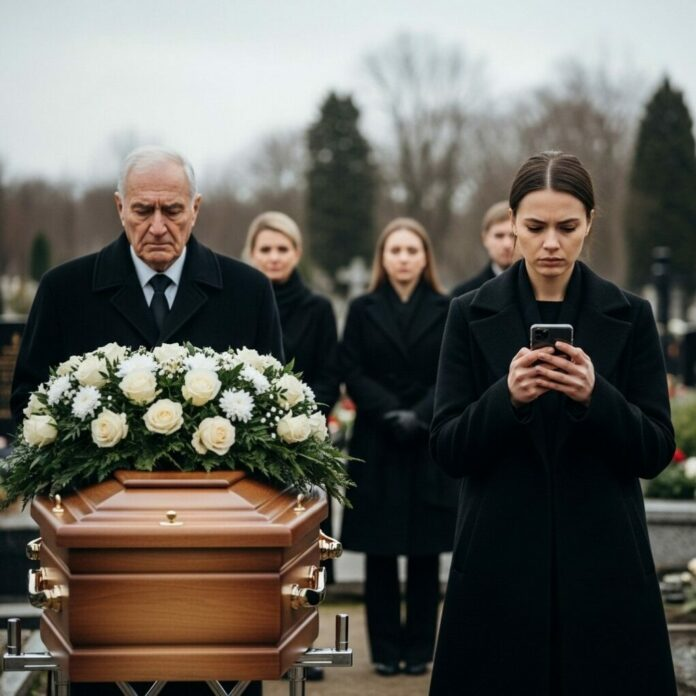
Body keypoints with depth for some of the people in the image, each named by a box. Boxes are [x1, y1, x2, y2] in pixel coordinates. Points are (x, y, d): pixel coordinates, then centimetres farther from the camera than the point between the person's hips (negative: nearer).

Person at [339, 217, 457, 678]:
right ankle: (386, 649, 9)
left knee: (425, 554, 2)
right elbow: (354, 374, 0)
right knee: (380, 553, 2)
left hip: (431, 446, 0)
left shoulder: (446, 311, 5)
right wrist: (390, 413, -14)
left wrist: (419, 416, -15)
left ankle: (419, 648, 10)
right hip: (377, 446, 0)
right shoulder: (362, 311, 7)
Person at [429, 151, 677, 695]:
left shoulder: (629, 317, 4)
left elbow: (656, 451, -1)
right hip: (500, 561, 0)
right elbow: (448, 450, -1)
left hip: (603, 561, 0)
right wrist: (507, 396, -19)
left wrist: (594, 394, -18)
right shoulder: (472, 315, 3)